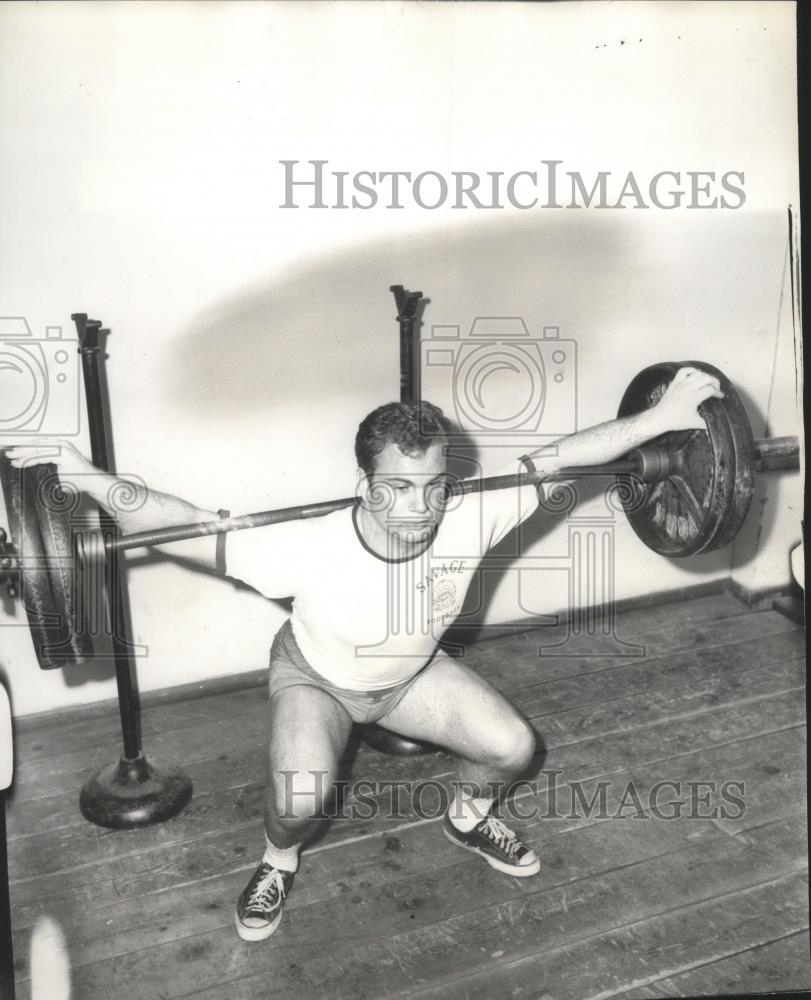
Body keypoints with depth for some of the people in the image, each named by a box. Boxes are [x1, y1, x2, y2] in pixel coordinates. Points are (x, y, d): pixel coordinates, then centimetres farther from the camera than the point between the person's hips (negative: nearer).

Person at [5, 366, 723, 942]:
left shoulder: (469, 520, -32)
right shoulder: (312, 551, -41)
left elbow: (558, 459, -24)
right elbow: (188, 524, -38)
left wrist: (660, 418, -26)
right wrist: (96, 483, -53)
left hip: (412, 672, 4)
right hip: (316, 680, -3)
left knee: (513, 746, -8)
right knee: (302, 796, -28)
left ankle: (469, 820, 28)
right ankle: (278, 865, 10)